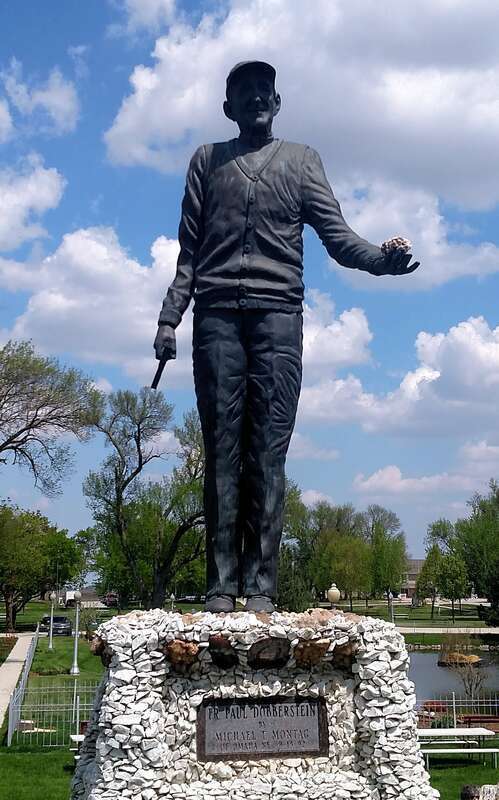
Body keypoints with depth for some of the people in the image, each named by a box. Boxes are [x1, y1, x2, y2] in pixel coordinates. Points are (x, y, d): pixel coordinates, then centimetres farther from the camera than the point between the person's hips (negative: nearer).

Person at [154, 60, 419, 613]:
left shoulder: (301, 160, 19)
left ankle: (261, 588, -8)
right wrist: (169, 316, 4)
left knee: (268, 451, -8)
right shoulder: (207, 161, 21)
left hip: (278, 314, -1)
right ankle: (221, 587, -6)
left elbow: (336, 234, 7)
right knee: (222, 447, -5)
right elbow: (189, 251, 16)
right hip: (217, 314, 1)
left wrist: (379, 258, -13)